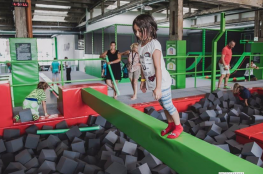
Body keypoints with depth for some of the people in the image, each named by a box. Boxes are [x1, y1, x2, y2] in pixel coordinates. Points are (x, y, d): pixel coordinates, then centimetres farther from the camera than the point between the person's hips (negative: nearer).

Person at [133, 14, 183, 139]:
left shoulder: (154, 45, -19)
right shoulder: (140, 46, 3)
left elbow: (158, 68, -23)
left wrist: (158, 87, -24)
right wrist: (143, 81, 14)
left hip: (162, 82, -7)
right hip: (152, 83, 7)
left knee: (168, 105, 6)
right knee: (163, 105, 20)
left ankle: (178, 126, 26)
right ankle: (170, 124, 38)